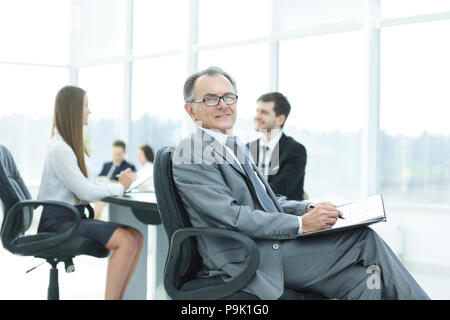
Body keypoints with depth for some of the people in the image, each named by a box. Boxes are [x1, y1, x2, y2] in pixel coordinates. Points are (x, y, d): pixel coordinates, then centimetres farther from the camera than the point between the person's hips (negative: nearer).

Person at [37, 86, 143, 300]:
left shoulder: (74, 145, 16)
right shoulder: (59, 148, -14)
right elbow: (85, 191, -18)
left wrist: (119, 184, -1)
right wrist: (120, 187, -5)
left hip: (75, 217, 9)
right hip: (57, 221, -9)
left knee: (136, 236, -9)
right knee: (126, 240, -25)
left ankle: (116, 296, -6)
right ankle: (110, 297, -19)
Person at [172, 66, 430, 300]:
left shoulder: (236, 149, 21)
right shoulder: (191, 155, -8)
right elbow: (232, 217, -18)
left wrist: (307, 208, 3)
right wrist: (301, 224, -19)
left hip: (269, 248, 8)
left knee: (364, 279, -13)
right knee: (364, 239, -13)